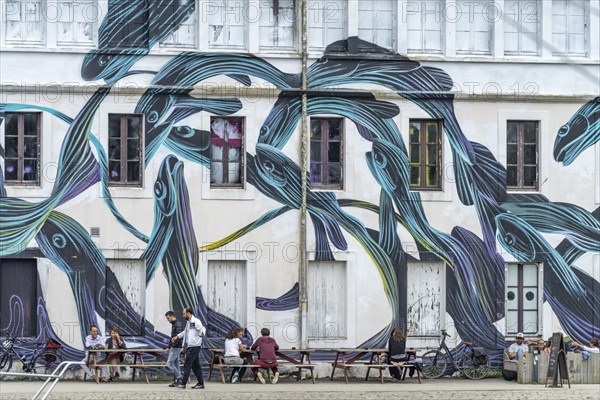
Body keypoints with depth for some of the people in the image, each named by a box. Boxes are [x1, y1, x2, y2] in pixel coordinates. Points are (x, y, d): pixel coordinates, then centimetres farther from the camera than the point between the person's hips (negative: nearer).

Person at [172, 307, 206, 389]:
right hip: (189, 346, 10)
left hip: (194, 346, -10)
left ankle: (183, 384, -5)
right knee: (195, 365, 10)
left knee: (187, 365, -7)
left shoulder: (196, 321, -13)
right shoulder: (188, 322, 17)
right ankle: (200, 383, 14)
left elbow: (202, 328, -26)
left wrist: (202, 333, -47)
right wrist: (177, 336, 34)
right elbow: (185, 332, 34)